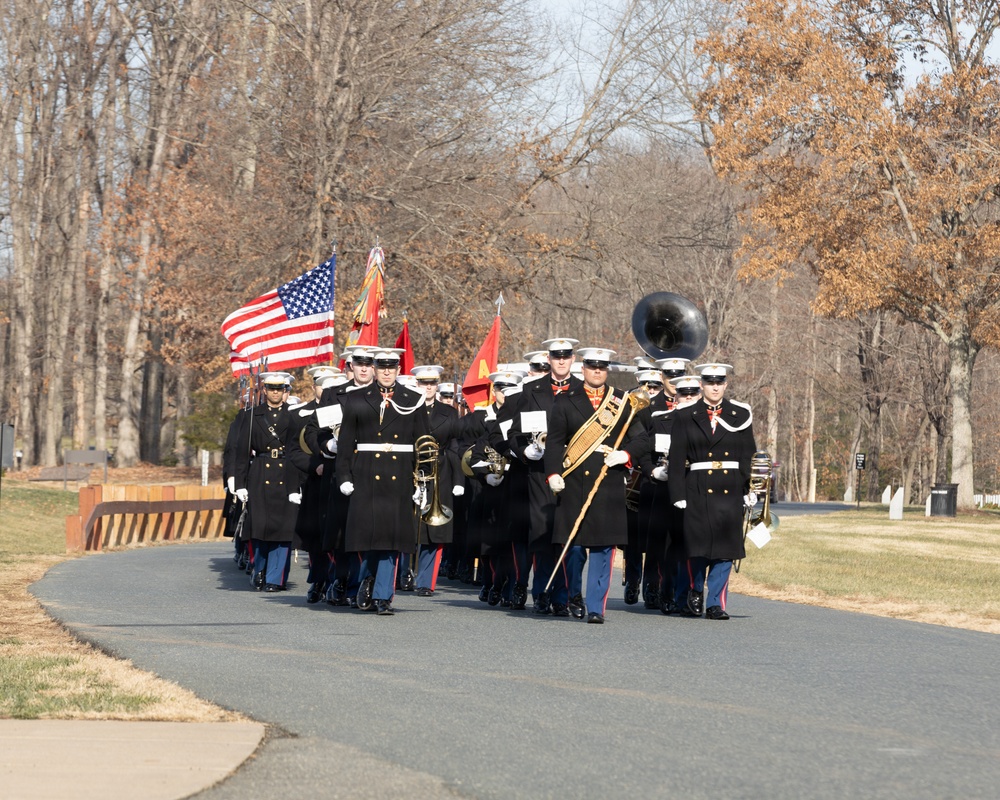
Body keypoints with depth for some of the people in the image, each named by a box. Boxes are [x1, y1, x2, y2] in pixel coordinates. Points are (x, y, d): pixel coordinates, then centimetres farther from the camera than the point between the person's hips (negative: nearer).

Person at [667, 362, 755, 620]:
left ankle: (715, 603, 4)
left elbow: (749, 455, 8)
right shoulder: (686, 417, 4)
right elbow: (676, 459, 2)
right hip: (698, 490, -1)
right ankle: (695, 592, 24)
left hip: (731, 490, 1)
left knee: (726, 548, -2)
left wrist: (750, 491, 0)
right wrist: (678, 495, -5)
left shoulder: (740, 415, 8)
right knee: (698, 545, -1)